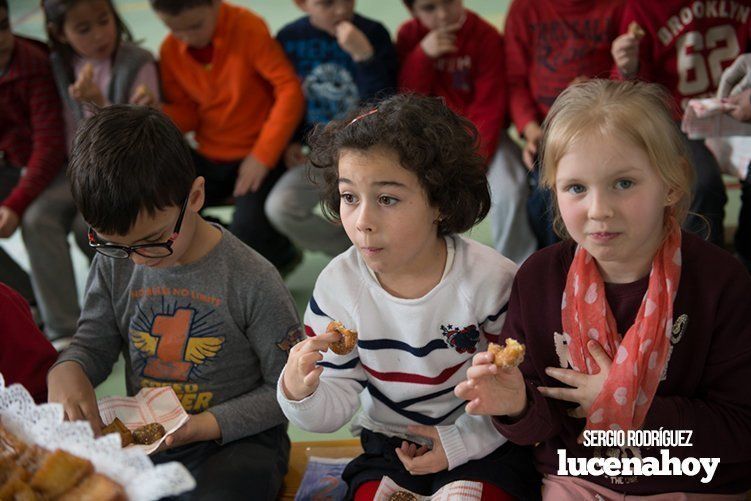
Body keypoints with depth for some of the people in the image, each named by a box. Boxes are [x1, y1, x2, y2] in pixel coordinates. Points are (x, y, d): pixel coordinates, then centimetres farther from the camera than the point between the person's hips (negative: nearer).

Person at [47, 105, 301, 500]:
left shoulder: (251, 281, -15)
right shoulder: (113, 265, -1)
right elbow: (93, 343, 11)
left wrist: (209, 424, -20)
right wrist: (67, 370, -13)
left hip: (235, 439, -3)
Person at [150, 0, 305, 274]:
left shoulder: (248, 28, -18)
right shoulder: (171, 51, -3)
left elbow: (290, 90, -19)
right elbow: (187, 113, 3)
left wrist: (263, 155, -21)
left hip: (257, 156, -5)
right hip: (208, 158, 5)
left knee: (249, 235, -26)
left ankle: (280, 255, 13)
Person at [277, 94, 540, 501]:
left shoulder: (490, 280, -19)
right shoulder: (338, 285, -11)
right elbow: (336, 404, -7)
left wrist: (463, 441, -13)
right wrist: (300, 394, -29)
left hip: (482, 446, -2)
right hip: (389, 447, 2)